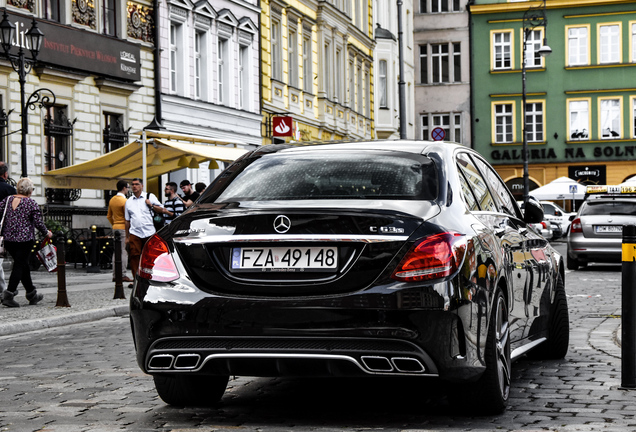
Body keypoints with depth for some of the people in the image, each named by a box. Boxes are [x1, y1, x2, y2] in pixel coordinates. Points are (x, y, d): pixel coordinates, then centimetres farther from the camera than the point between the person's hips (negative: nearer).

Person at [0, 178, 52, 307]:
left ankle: (32, 294, 27)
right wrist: (47, 233, 7)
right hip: (25, 239, -6)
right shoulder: (32, 203, -9)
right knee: (19, 266, -1)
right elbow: (38, 223, -8)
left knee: (23, 265, 17)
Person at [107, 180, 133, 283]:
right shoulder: (124, 201, -13)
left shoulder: (112, 200, 11)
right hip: (123, 228, -8)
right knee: (124, 252, -7)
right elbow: (127, 218, -15)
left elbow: (109, 216, 18)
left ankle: (115, 275, 11)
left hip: (115, 228, 8)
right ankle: (123, 275, -11)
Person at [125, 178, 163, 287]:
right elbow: (127, 220, 18)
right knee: (134, 256, -7)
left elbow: (161, 209, 10)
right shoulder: (129, 201, 16)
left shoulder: (150, 196, 8)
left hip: (149, 232, -2)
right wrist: (127, 237, 15)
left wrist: (151, 205, -8)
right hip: (134, 232, 2)